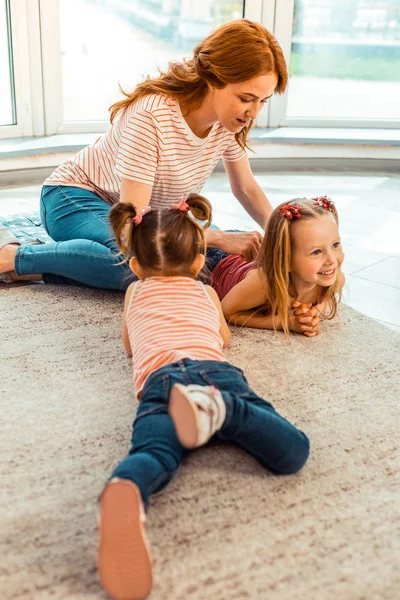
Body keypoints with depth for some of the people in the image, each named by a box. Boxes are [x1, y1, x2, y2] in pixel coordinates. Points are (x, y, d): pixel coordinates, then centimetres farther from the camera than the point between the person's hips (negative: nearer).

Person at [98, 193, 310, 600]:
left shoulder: (135, 292, 37)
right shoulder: (206, 292, 37)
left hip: (160, 377, 0)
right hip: (215, 370, 0)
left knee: (152, 453, -29)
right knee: (292, 452, -14)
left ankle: (123, 493, -66)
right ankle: (218, 407, -43)